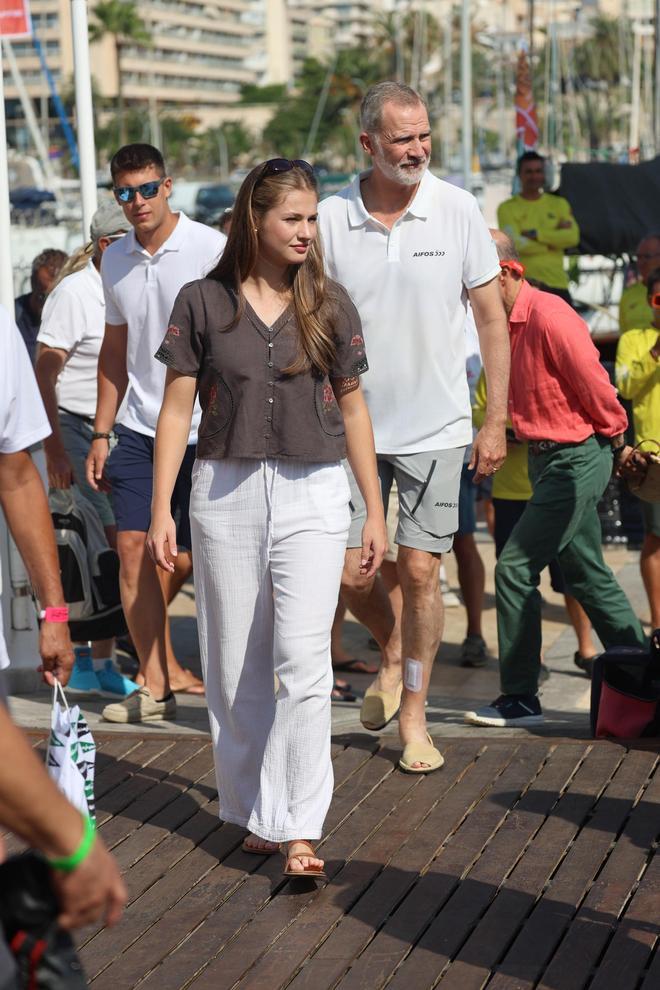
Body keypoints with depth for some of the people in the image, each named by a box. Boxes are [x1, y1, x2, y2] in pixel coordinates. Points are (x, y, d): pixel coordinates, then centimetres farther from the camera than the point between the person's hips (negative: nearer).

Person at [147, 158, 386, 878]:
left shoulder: (329, 304, 4)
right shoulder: (203, 302, 0)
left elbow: (352, 408, 10)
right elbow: (176, 409, 2)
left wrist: (375, 510, 9)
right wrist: (161, 510, -2)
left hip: (314, 495, 0)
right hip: (225, 494, 0)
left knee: (303, 660, -11)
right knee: (235, 666, 7)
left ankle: (299, 827, -8)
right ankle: (253, 812, 21)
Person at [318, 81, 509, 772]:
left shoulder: (456, 210, -5)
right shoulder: (330, 220, -4)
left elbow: (492, 319, 1)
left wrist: (496, 421, -2)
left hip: (436, 426, -1)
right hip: (354, 425, 1)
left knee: (419, 569, -1)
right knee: (348, 572, 2)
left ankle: (413, 715, 15)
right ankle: (392, 652, 34)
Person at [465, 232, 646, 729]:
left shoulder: (549, 317, -20)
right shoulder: (510, 323, 9)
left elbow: (594, 385, -17)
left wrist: (617, 442, -4)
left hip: (577, 459, -10)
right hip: (548, 459, 10)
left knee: (515, 568, -9)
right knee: (587, 576, 15)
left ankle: (520, 698, -2)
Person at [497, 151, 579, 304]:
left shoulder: (559, 204, 13)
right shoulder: (508, 208, 3)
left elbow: (573, 237, -3)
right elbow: (515, 243, -11)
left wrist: (535, 234, -10)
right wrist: (554, 239, -7)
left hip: (557, 282, 3)